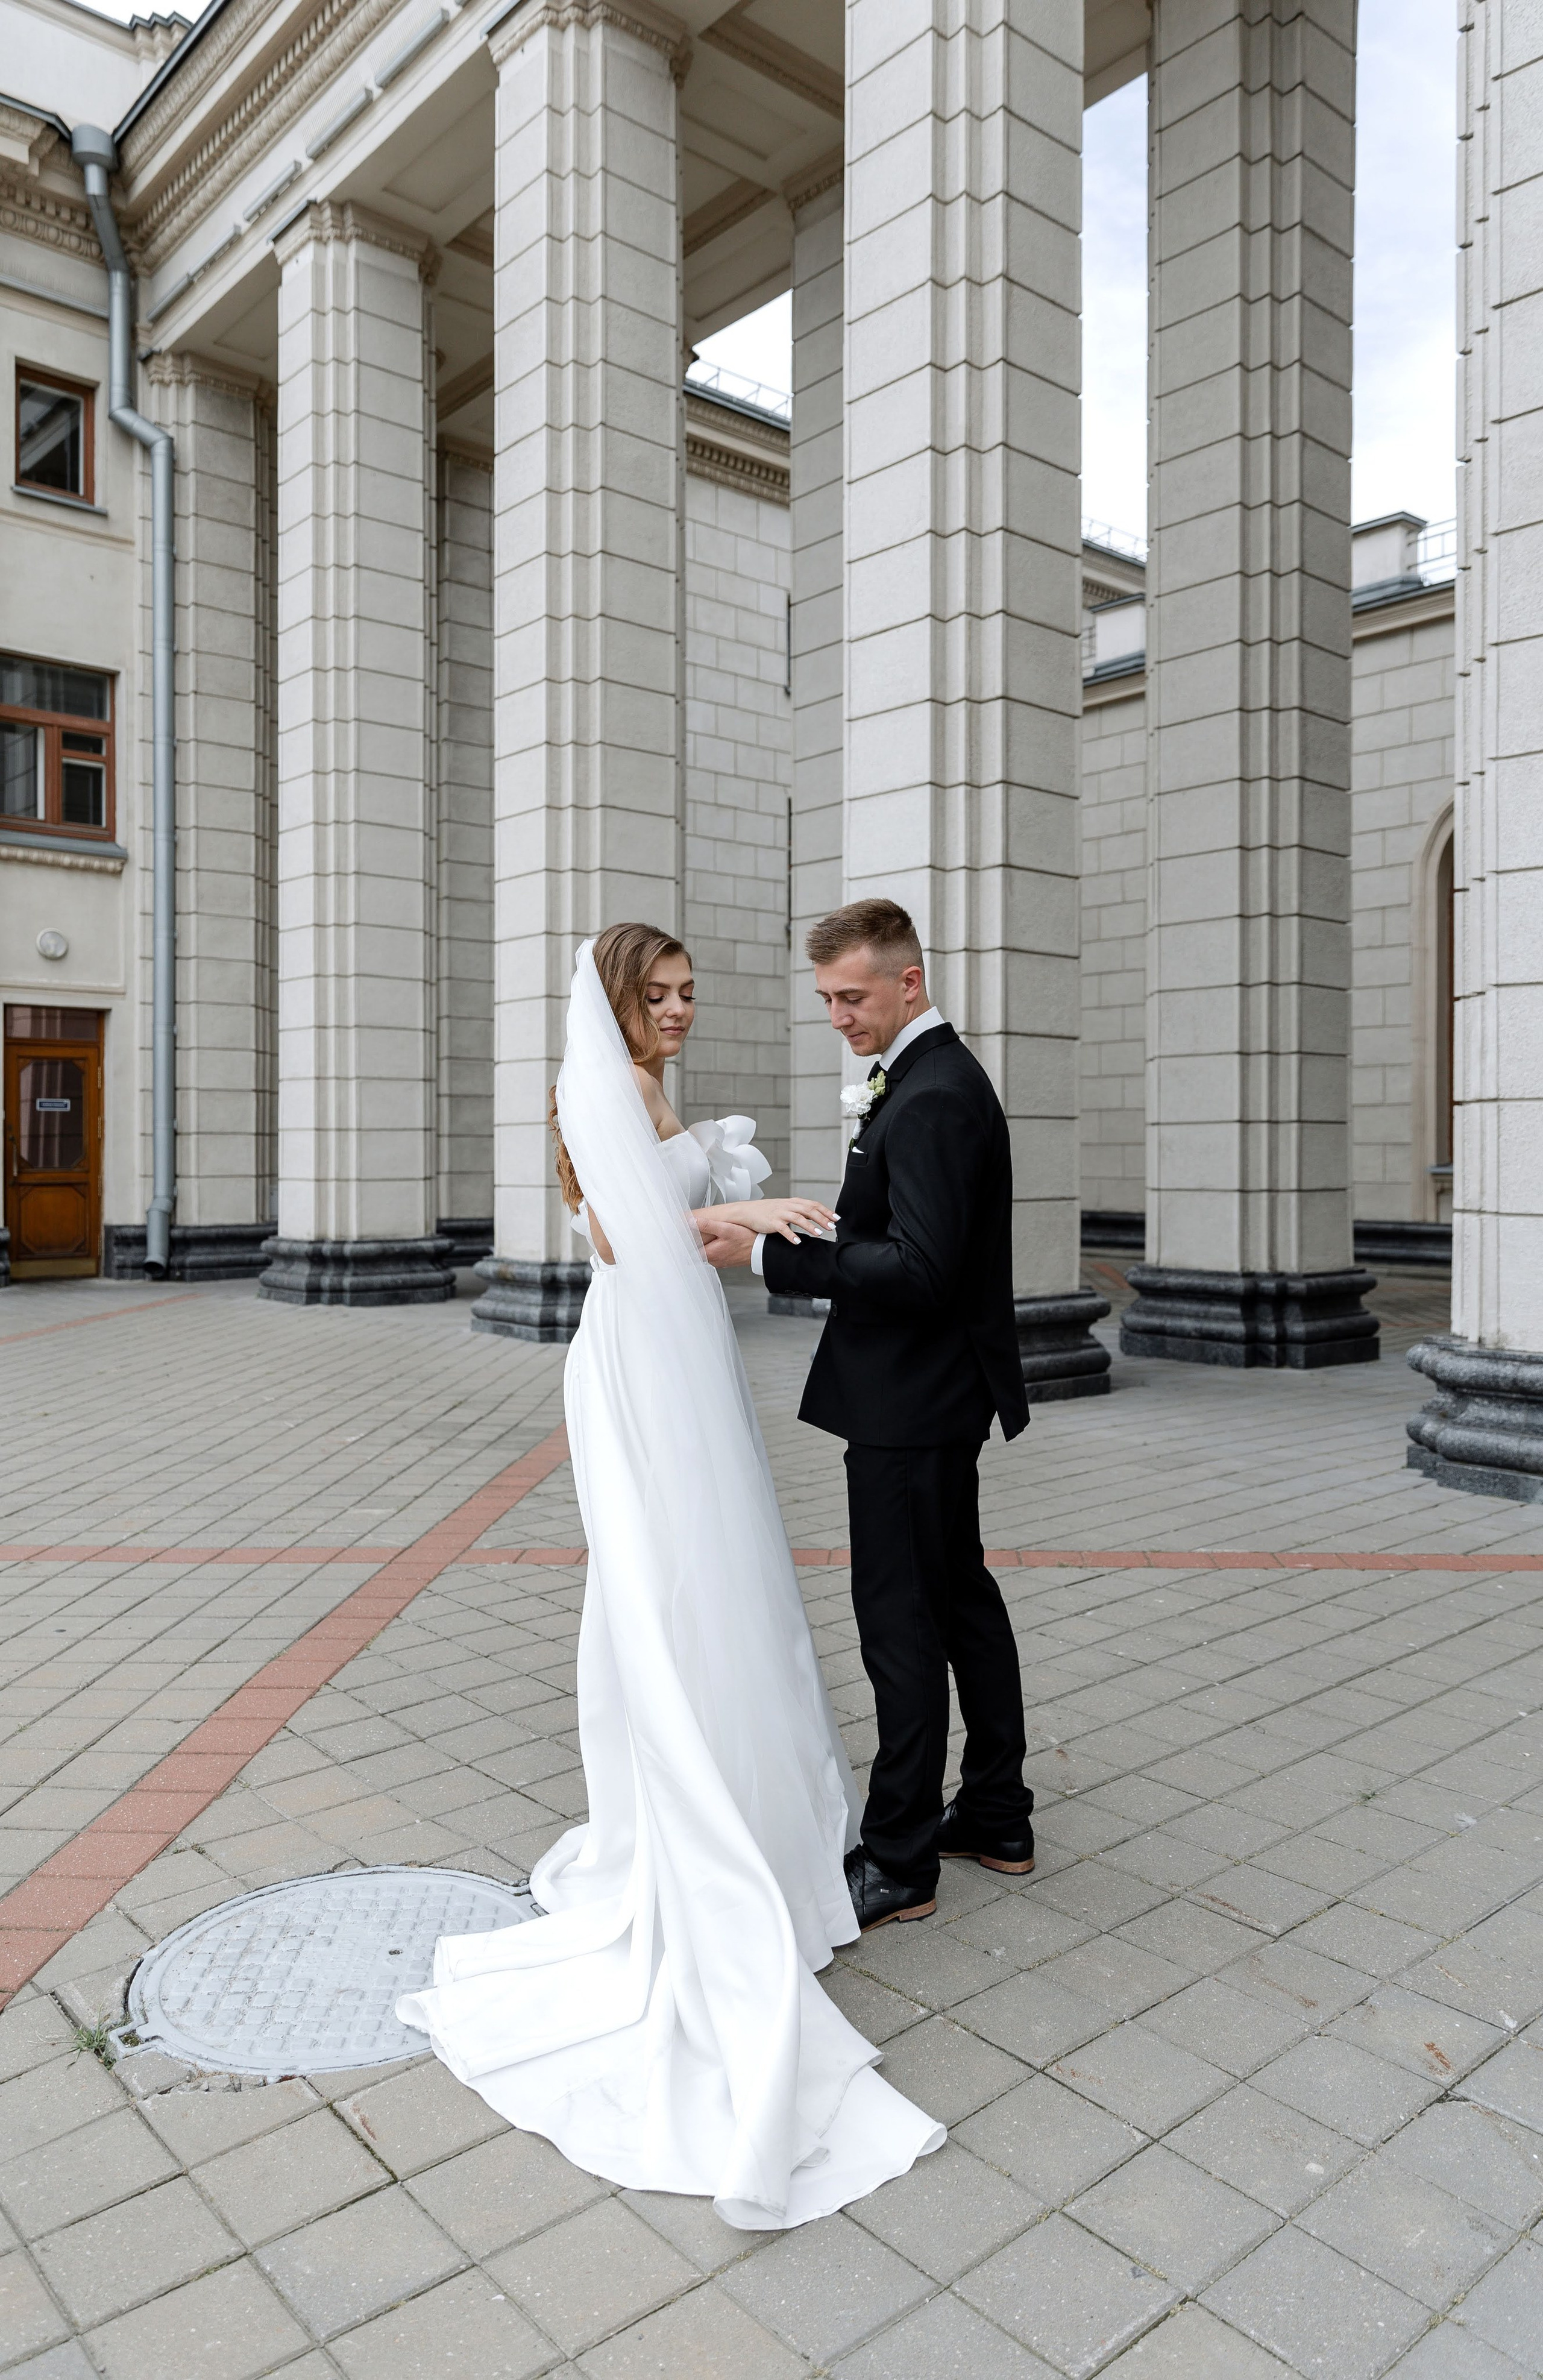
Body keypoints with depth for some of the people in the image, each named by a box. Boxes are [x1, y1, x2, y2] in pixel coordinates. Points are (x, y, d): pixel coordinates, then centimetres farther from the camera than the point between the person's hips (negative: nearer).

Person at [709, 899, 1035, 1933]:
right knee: (960, 1593, 19)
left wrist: (772, 1255, -25)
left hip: (913, 1402, -11)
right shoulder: (930, 1078, 12)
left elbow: (920, 1267, -27)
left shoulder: (933, 1097, -21)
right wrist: (872, 1121, 7)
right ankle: (997, 1818, 34)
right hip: (936, 1391, 11)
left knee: (901, 1618, -1)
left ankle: (900, 1863, 14)